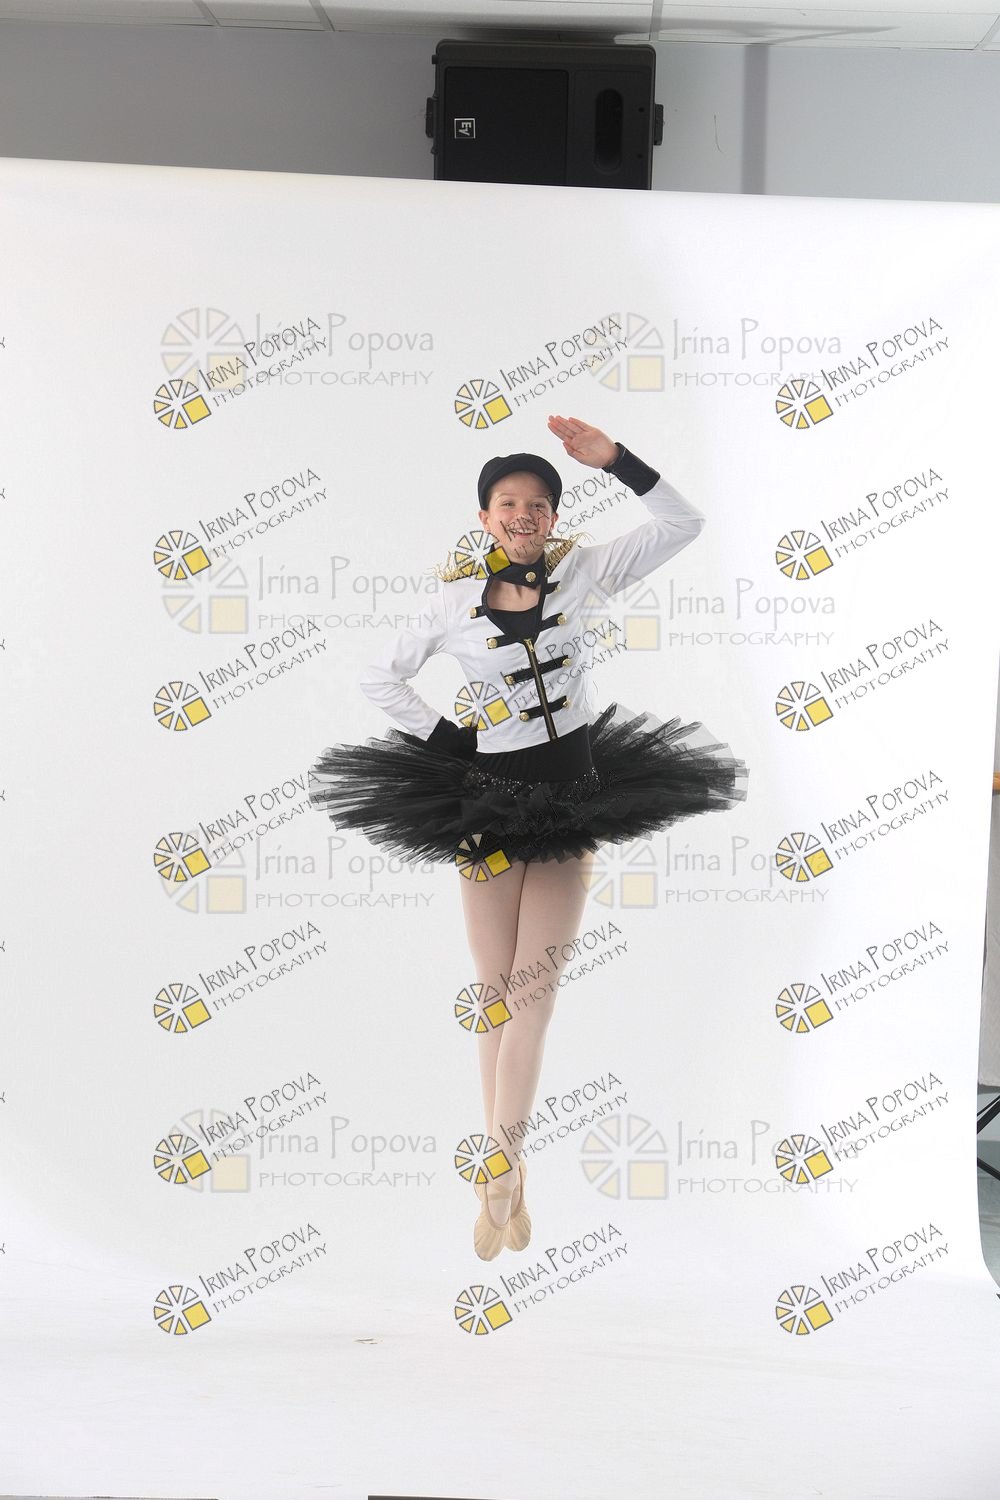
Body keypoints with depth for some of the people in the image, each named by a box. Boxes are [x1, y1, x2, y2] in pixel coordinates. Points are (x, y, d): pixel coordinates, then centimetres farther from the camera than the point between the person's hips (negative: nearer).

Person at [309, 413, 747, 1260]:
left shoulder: (584, 574, 0)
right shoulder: (456, 602, -1)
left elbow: (683, 524, -5)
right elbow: (379, 677, 7)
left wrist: (615, 460, -14)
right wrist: (442, 740, -1)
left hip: (573, 802, 0)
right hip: (486, 802, 0)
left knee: (534, 998, -1)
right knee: (497, 996, 6)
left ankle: (498, 1175, 8)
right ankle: (507, 1172, 20)